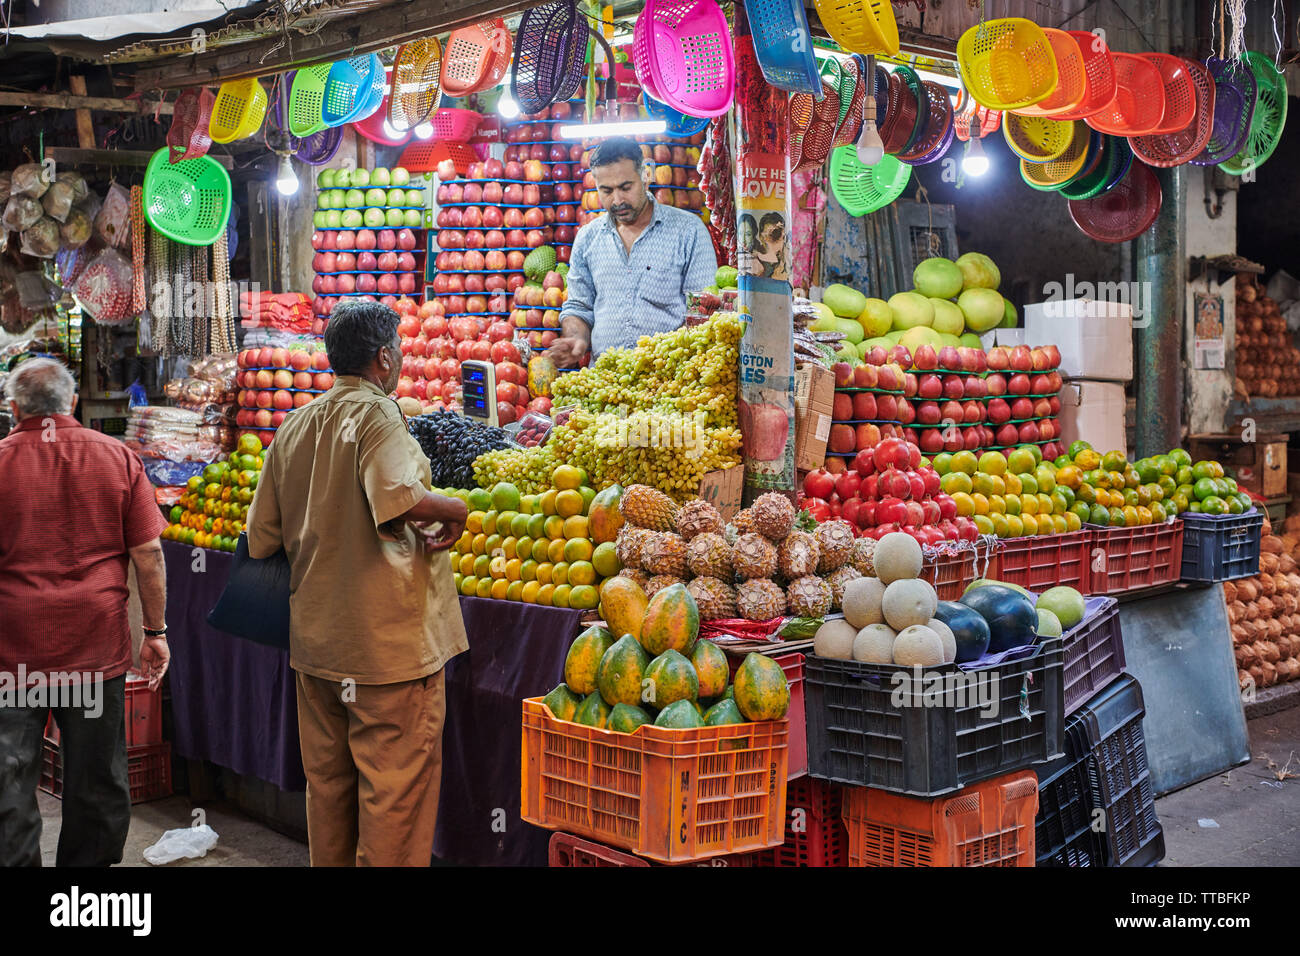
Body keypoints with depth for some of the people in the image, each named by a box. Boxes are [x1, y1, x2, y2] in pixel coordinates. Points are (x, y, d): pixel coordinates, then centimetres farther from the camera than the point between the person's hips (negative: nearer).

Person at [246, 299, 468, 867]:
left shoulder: (294, 427, 9)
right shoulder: (376, 414, -13)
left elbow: (261, 538, 10)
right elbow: (397, 496, -32)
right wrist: (454, 511, -15)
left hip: (314, 641, 8)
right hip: (390, 639, -7)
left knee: (328, 783, 19)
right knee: (395, 785, 2)